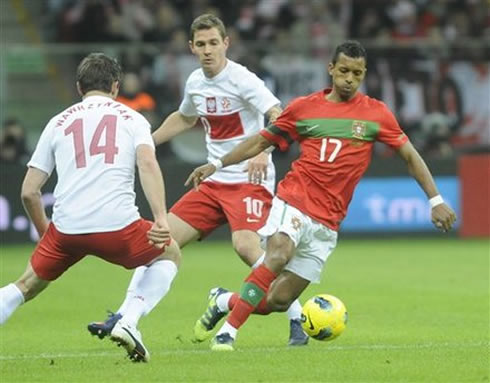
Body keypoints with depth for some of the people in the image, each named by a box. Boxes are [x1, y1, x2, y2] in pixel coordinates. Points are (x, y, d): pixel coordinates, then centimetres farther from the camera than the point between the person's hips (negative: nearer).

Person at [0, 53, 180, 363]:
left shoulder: (58, 122, 19)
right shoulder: (132, 118, 13)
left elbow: (29, 192, 16)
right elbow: (147, 164, -7)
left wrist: (44, 232, 32)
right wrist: (161, 218, -14)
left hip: (66, 227, 2)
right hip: (117, 224, -2)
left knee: (28, 285, 23)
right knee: (170, 254, 25)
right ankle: (129, 323, 6)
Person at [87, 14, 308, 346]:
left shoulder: (242, 79, -14)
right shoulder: (195, 82, 8)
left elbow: (280, 119, -25)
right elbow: (184, 118, 31)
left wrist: (263, 151, -41)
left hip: (250, 181, -7)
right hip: (214, 182, 7)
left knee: (246, 245, -29)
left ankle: (298, 322, -21)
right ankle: (123, 317, 11)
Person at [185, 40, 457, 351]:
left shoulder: (376, 113, 4)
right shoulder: (304, 108, 5)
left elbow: (410, 155, 8)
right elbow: (262, 141, 14)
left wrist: (435, 200, 2)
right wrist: (217, 164, 7)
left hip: (326, 222, 2)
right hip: (294, 201, -2)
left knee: (278, 301, -3)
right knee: (278, 254, -33)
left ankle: (225, 301, 26)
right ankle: (227, 332, -28)